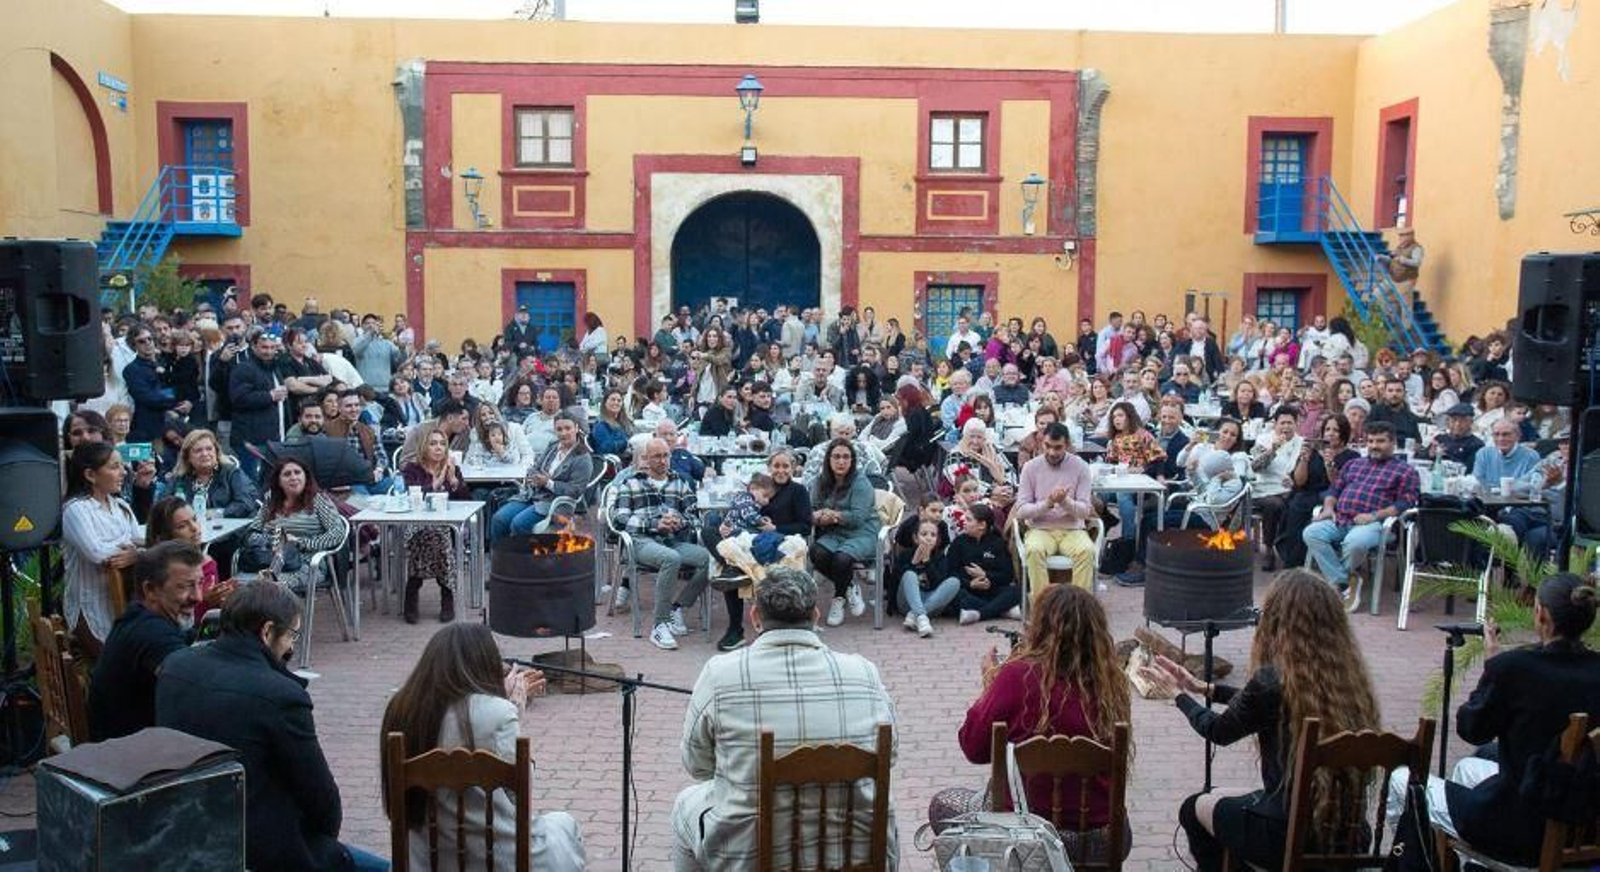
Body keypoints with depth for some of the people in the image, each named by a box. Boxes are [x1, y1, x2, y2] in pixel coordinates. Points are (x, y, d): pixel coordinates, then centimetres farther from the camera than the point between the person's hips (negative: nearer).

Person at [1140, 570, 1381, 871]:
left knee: (1195, 808, 22)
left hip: (1291, 837, -6)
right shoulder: (1349, 675, -2)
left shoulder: (1273, 679, -21)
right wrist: (1203, 688, 23)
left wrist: (1177, 694, 16)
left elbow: (1219, 731, -2)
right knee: (1223, 796, 29)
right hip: (1347, 834, 6)